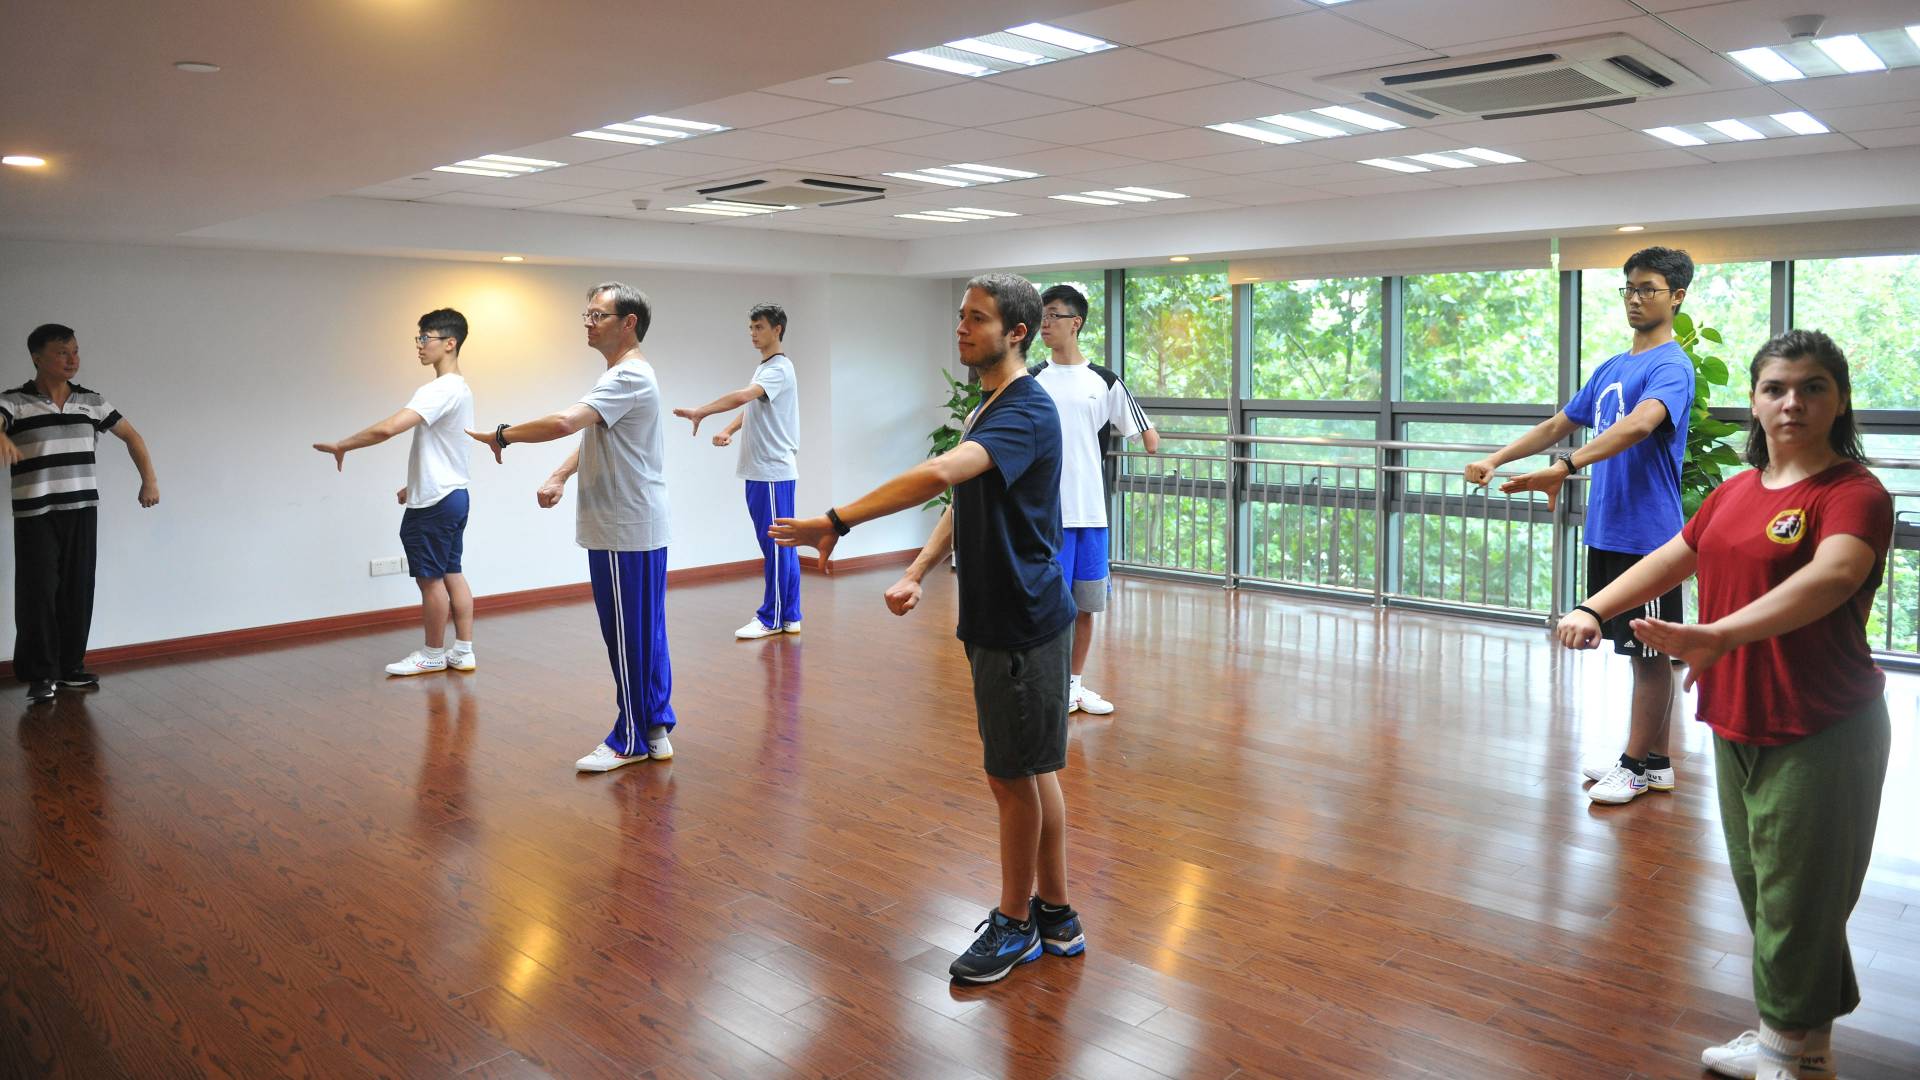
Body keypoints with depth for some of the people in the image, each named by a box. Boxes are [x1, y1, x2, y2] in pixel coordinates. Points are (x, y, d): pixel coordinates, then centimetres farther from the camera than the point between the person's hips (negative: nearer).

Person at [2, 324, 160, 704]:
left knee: (78, 592, 6)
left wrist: (149, 479, 8)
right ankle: (39, 674, 5)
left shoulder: (92, 402, 8)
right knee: (38, 592, -4)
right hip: (35, 516, -3)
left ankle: (70, 667, 17)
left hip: (83, 511, 4)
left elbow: (131, 436, 17)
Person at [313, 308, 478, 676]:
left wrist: (340, 446, -20)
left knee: (430, 578, 2)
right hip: (450, 495, 9)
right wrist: (415, 486, 23)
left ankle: (433, 654, 14)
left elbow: (388, 428, -31)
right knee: (451, 573, 12)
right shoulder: (460, 389, 12)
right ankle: (463, 651, 16)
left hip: (434, 503, -9)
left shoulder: (440, 391, -20)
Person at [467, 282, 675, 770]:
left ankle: (631, 741, 8)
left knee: (628, 638, -1)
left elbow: (564, 422, -29)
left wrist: (501, 435, -15)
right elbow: (591, 437, 21)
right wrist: (559, 477, 5)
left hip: (624, 533, -10)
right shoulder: (624, 376, 18)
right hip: (637, 528, 10)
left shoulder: (629, 377, -17)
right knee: (646, 635, 13)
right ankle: (657, 730, 20)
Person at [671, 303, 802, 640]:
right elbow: (751, 409, 21)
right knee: (779, 545, 10)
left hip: (773, 472, -9)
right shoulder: (763, 369, 19)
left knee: (776, 545, -4)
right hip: (760, 471, 10)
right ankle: (789, 616, 15)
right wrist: (728, 431, 3)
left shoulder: (779, 369, -12)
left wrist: (700, 412, -27)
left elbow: (742, 396, -26)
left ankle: (771, 619, 1)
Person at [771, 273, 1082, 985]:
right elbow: (962, 506, 18)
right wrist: (918, 573, 2)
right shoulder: (988, 410, 14)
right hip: (998, 623, 10)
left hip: (1022, 626, -10)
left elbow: (940, 474, -36)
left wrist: (837, 521, -35)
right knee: (1031, 773, 16)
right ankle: (1055, 917, 28)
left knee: (1015, 776, 3)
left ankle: (1016, 925, 19)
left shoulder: (1026, 413, -19)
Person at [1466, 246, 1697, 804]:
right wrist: (1494, 460, 15)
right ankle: (1656, 762, 24)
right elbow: (1556, 425, 23)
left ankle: (1636, 765, 11)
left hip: (1646, 533, -8)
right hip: (1606, 531, 8)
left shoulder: (1670, 366, -12)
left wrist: (1565, 467, -42)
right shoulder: (1610, 369, 15)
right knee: (1641, 650, 15)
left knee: (1649, 651, 2)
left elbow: (1638, 424, -31)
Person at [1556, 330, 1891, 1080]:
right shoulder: (1737, 490, 8)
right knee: (1759, 887, 19)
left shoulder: (1854, 493, -15)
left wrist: (1718, 635, -48)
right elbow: (1670, 560, 18)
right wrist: (1593, 609, 4)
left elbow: (1831, 576, -34)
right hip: (1738, 724, 7)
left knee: (1796, 903, 3)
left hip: (1819, 735, -7)